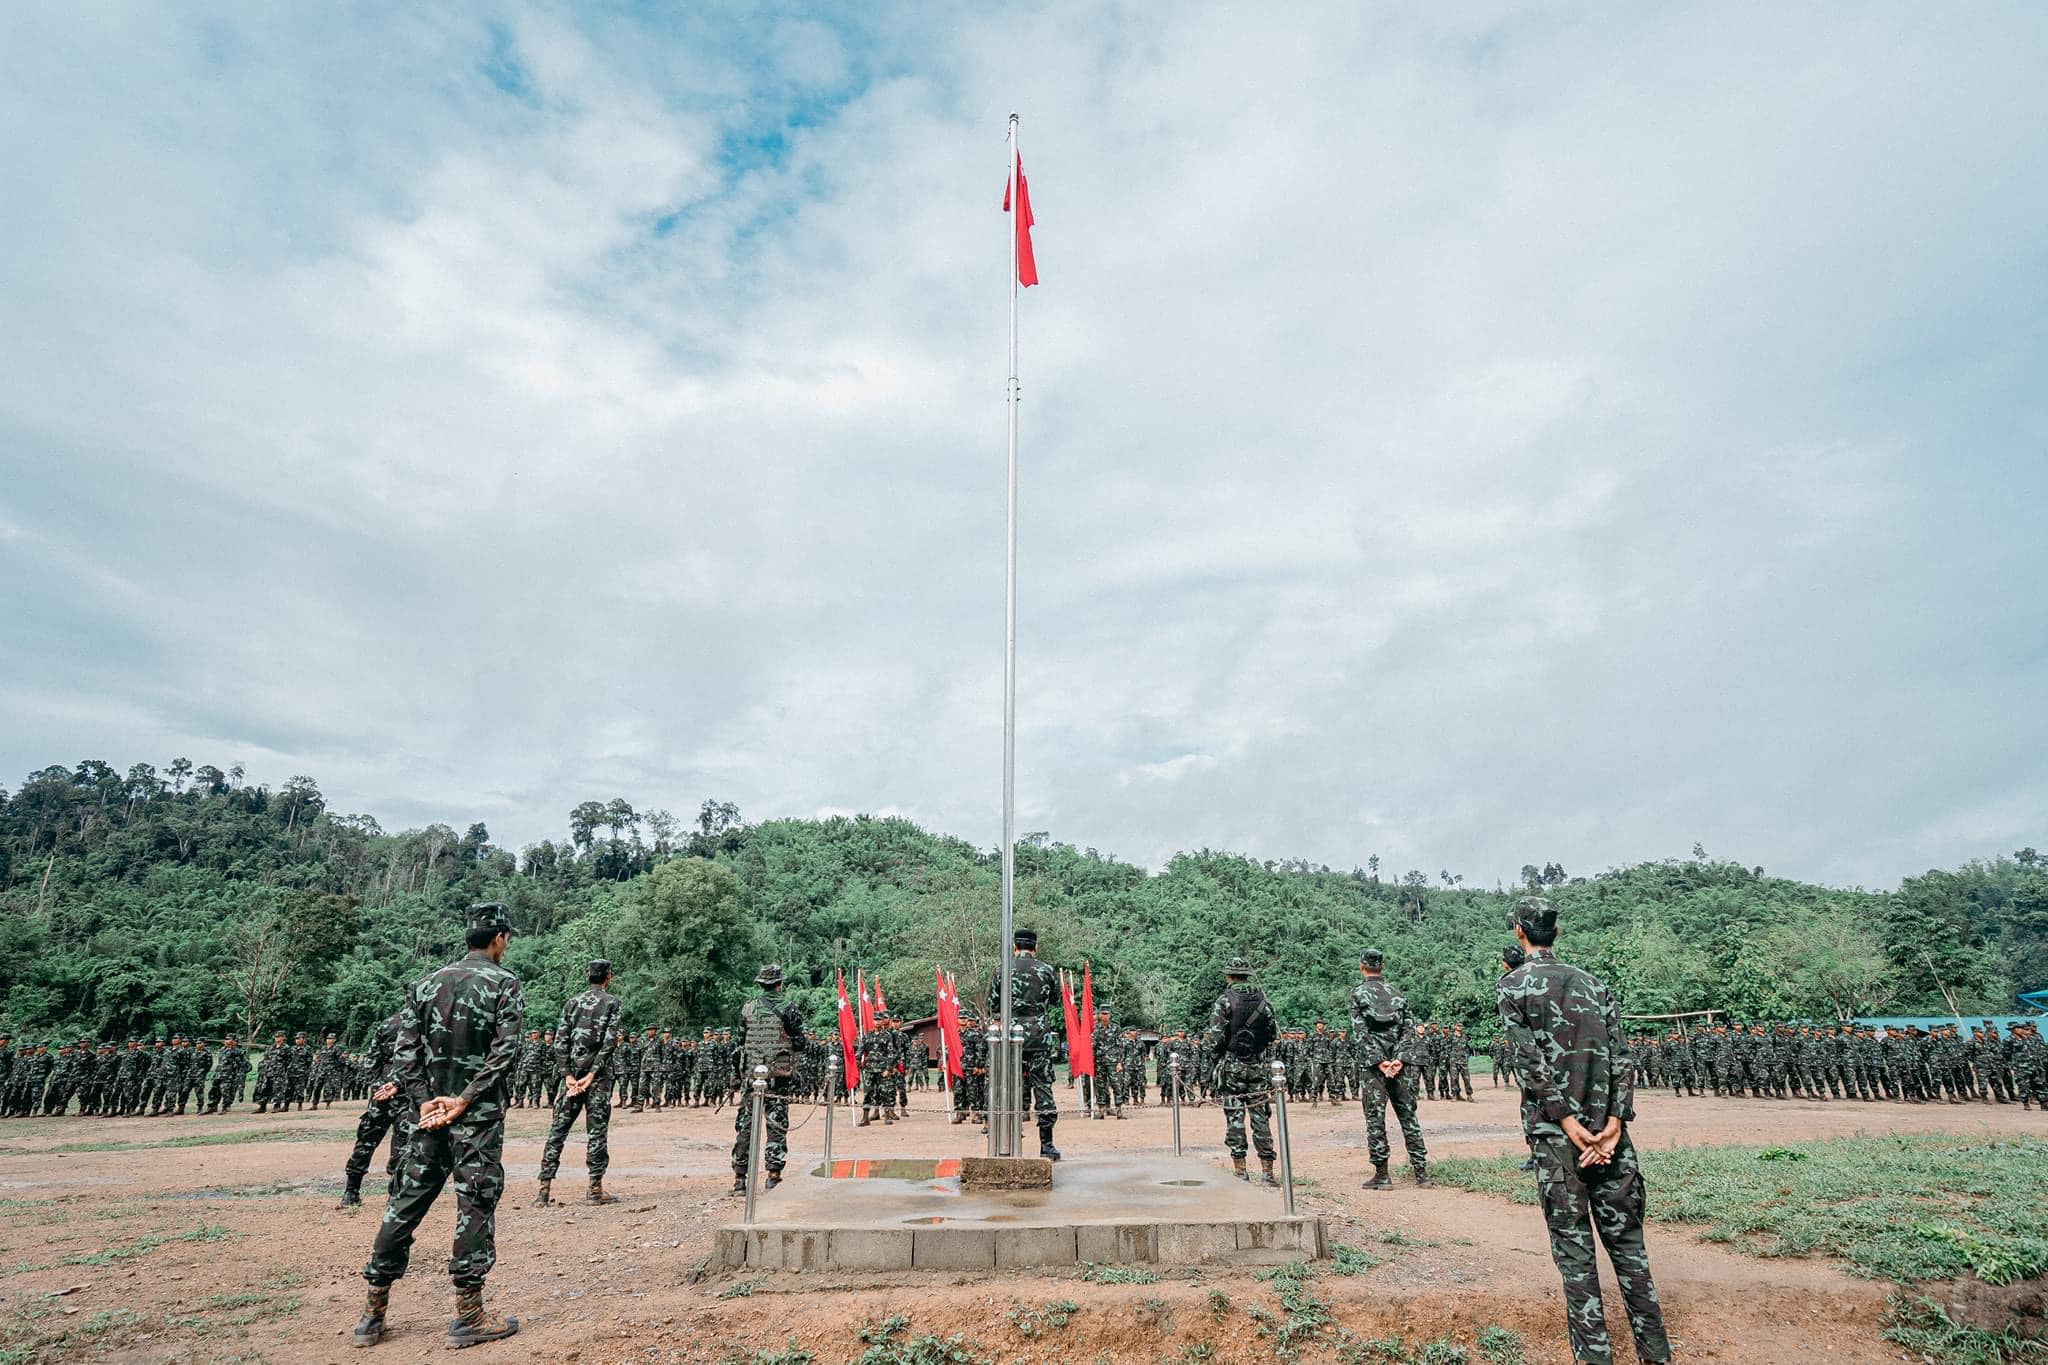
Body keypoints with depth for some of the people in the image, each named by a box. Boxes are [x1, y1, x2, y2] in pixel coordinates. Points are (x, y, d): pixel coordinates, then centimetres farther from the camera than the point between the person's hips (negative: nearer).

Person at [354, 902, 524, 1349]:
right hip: (479, 1116, -6)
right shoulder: (504, 983, -9)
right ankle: (468, 1315, 6)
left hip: (433, 1112, 6)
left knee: (407, 1203, 15)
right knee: (476, 1206, 1)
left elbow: (407, 1047, 4)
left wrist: (426, 1100, 0)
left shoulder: (427, 983, 8)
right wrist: (464, 1100, -11)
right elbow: (505, 1050, -17)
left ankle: (373, 1311, 21)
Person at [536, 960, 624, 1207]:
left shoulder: (572, 1003, 11)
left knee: (557, 1130, 8)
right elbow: (610, 1041, -12)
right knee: (597, 1131, 1)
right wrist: (593, 1074, -10)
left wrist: (568, 1075, 0)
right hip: (597, 1074, -4)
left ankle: (544, 1189, 6)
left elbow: (560, 1041, 3)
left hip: (572, 1074, 4)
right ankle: (595, 1190, 4)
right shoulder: (611, 1002, -2)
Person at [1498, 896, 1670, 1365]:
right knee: (1626, 1240, 13)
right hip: (1607, 1130, 4)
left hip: (1555, 1134, -4)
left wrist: (1568, 1124, -10)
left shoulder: (1511, 986, -2)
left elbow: (1532, 1062, -11)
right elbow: (1620, 1057, 1)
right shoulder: (1595, 984, 10)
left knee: (1574, 1249, 3)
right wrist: (1613, 1124, -6)